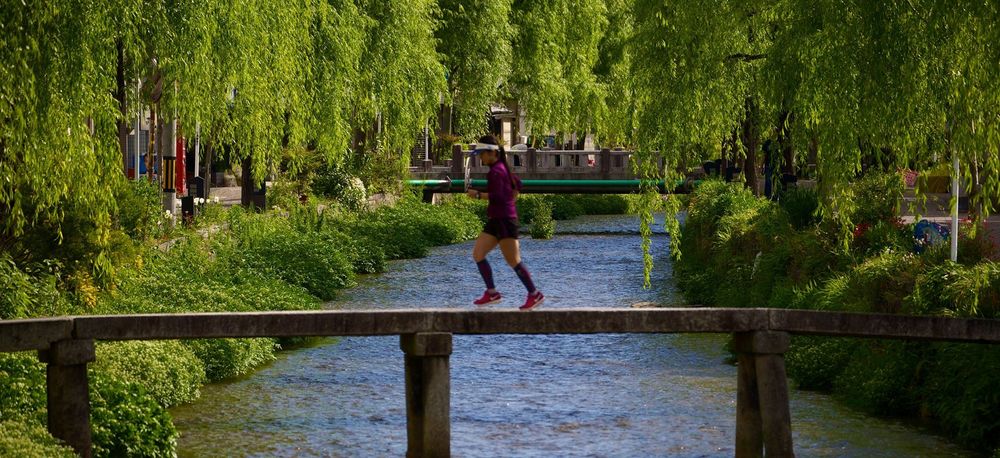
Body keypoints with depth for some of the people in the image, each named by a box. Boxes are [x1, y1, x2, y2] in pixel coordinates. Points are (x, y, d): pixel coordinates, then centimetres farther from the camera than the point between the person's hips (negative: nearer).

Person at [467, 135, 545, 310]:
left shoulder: (495, 171, -15)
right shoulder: (502, 167, 15)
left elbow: (498, 197, -24)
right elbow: (517, 185, 28)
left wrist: (478, 194, -17)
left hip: (504, 220, -10)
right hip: (495, 220, 10)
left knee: (513, 261, -6)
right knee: (478, 253, 5)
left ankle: (534, 294, 1)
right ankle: (492, 293, 6)